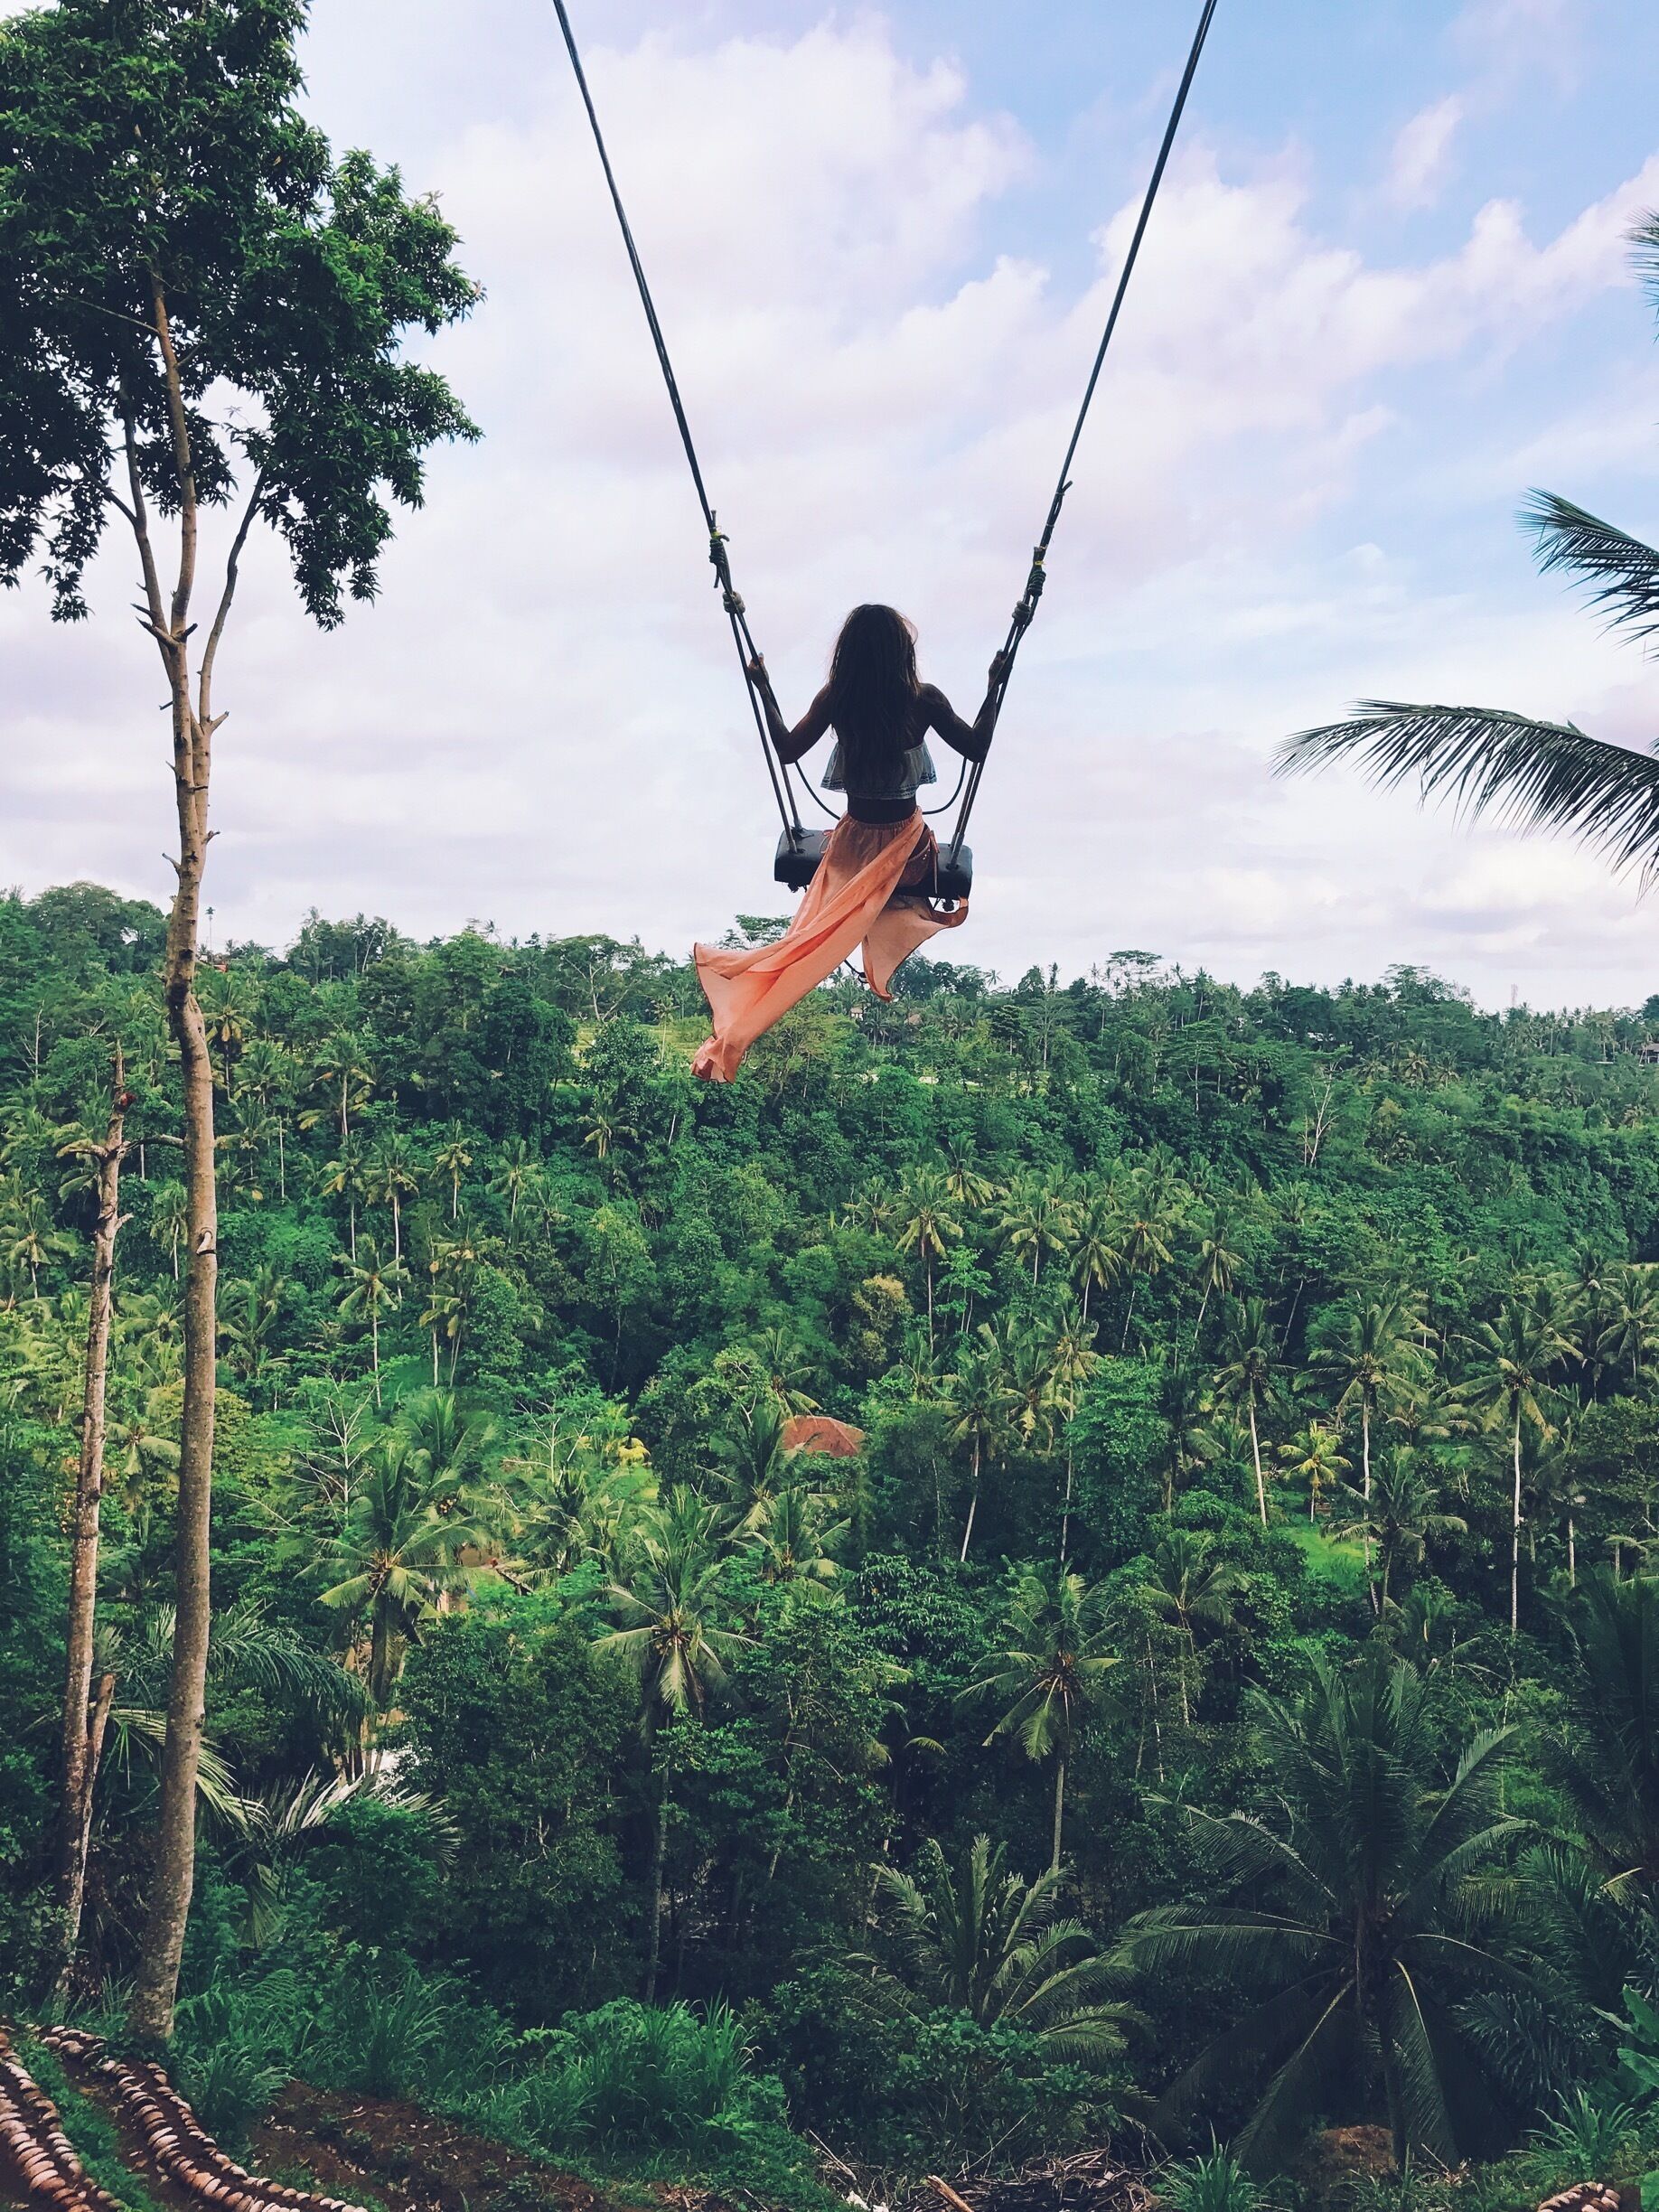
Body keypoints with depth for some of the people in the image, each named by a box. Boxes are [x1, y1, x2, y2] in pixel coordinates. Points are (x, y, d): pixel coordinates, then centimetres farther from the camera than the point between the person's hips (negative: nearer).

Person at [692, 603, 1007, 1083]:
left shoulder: (836, 699, -13)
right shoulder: (924, 699, -16)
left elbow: (787, 749, -2)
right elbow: (976, 748, -4)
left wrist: (764, 689, 7)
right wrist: (994, 687, 7)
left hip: (852, 843, 1)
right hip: (905, 842, -1)